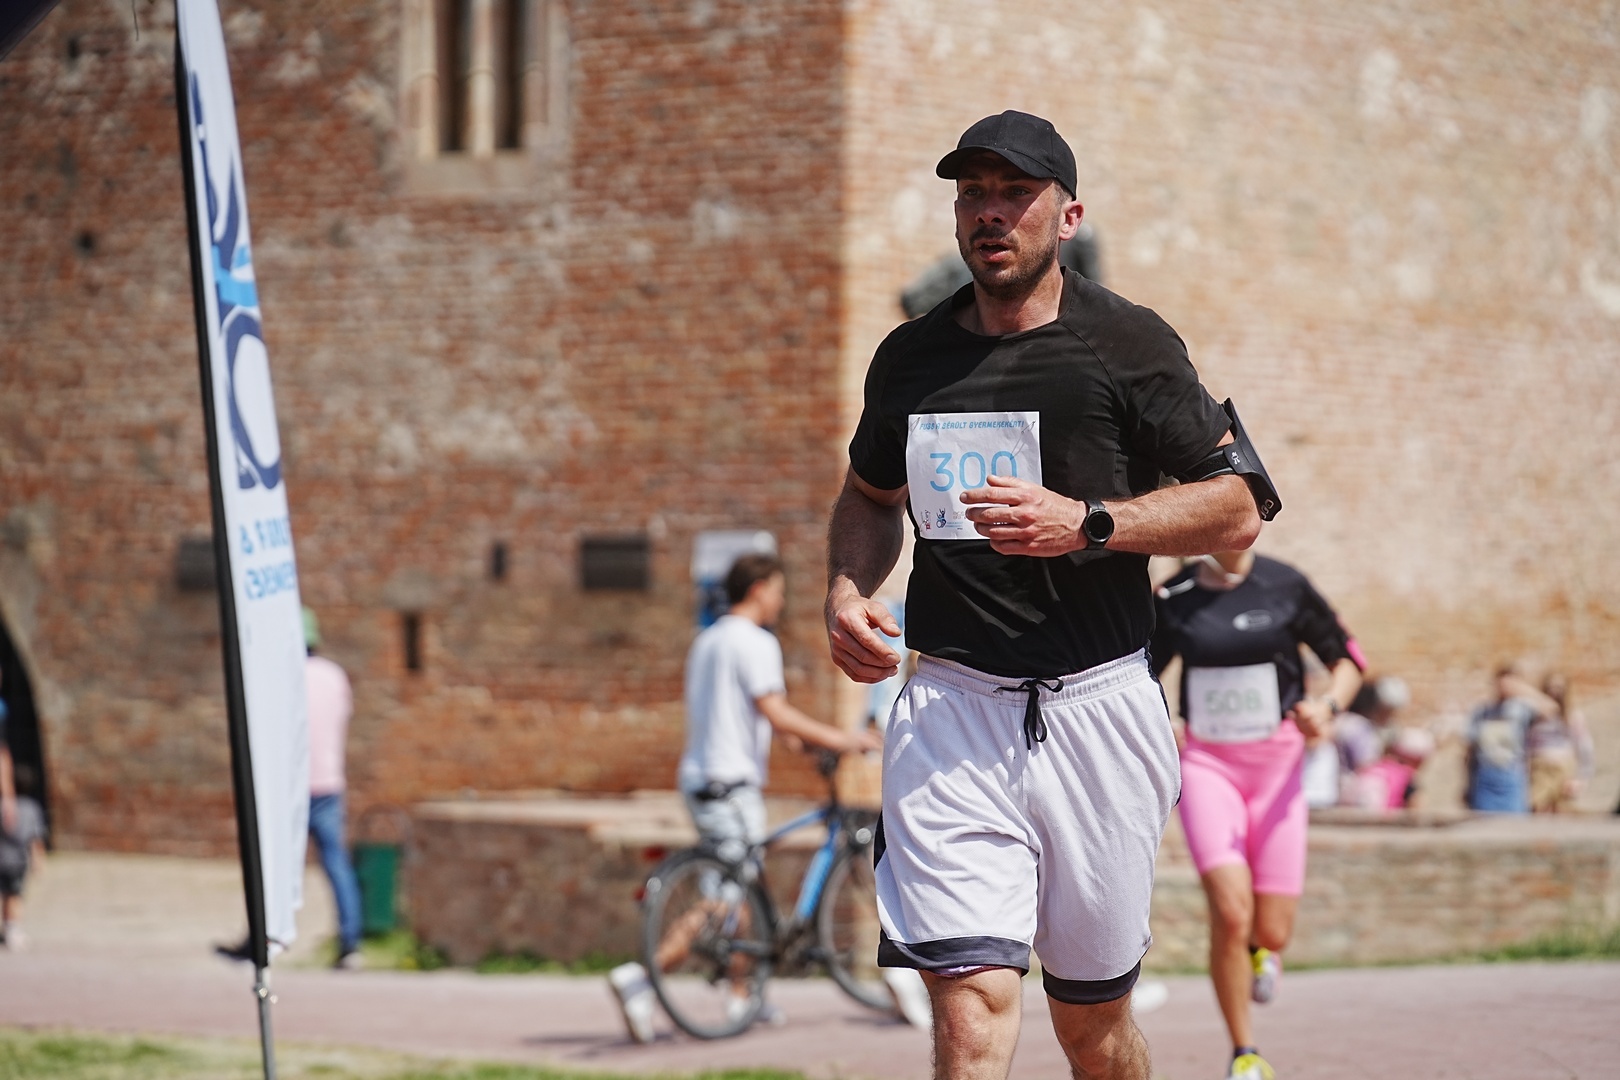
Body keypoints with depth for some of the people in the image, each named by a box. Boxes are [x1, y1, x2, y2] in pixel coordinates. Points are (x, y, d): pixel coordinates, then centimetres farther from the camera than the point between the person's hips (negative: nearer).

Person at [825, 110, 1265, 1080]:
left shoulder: (1126, 344, 0)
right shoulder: (911, 358, 12)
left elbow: (1235, 509, -1)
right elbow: (871, 497, 29)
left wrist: (1086, 524, -15)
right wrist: (847, 592, 8)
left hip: (1098, 702, -1)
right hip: (951, 709, 2)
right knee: (973, 997, -16)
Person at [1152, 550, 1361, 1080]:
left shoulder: (1284, 586, -4)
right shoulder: (1174, 599, 0)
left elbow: (1347, 661, 4)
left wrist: (1328, 706, -15)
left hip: (1277, 763, 0)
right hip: (1206, 762, 0)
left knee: (1272, 932, -2)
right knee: (1230, 910, -19)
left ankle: (1259, 950, 39)